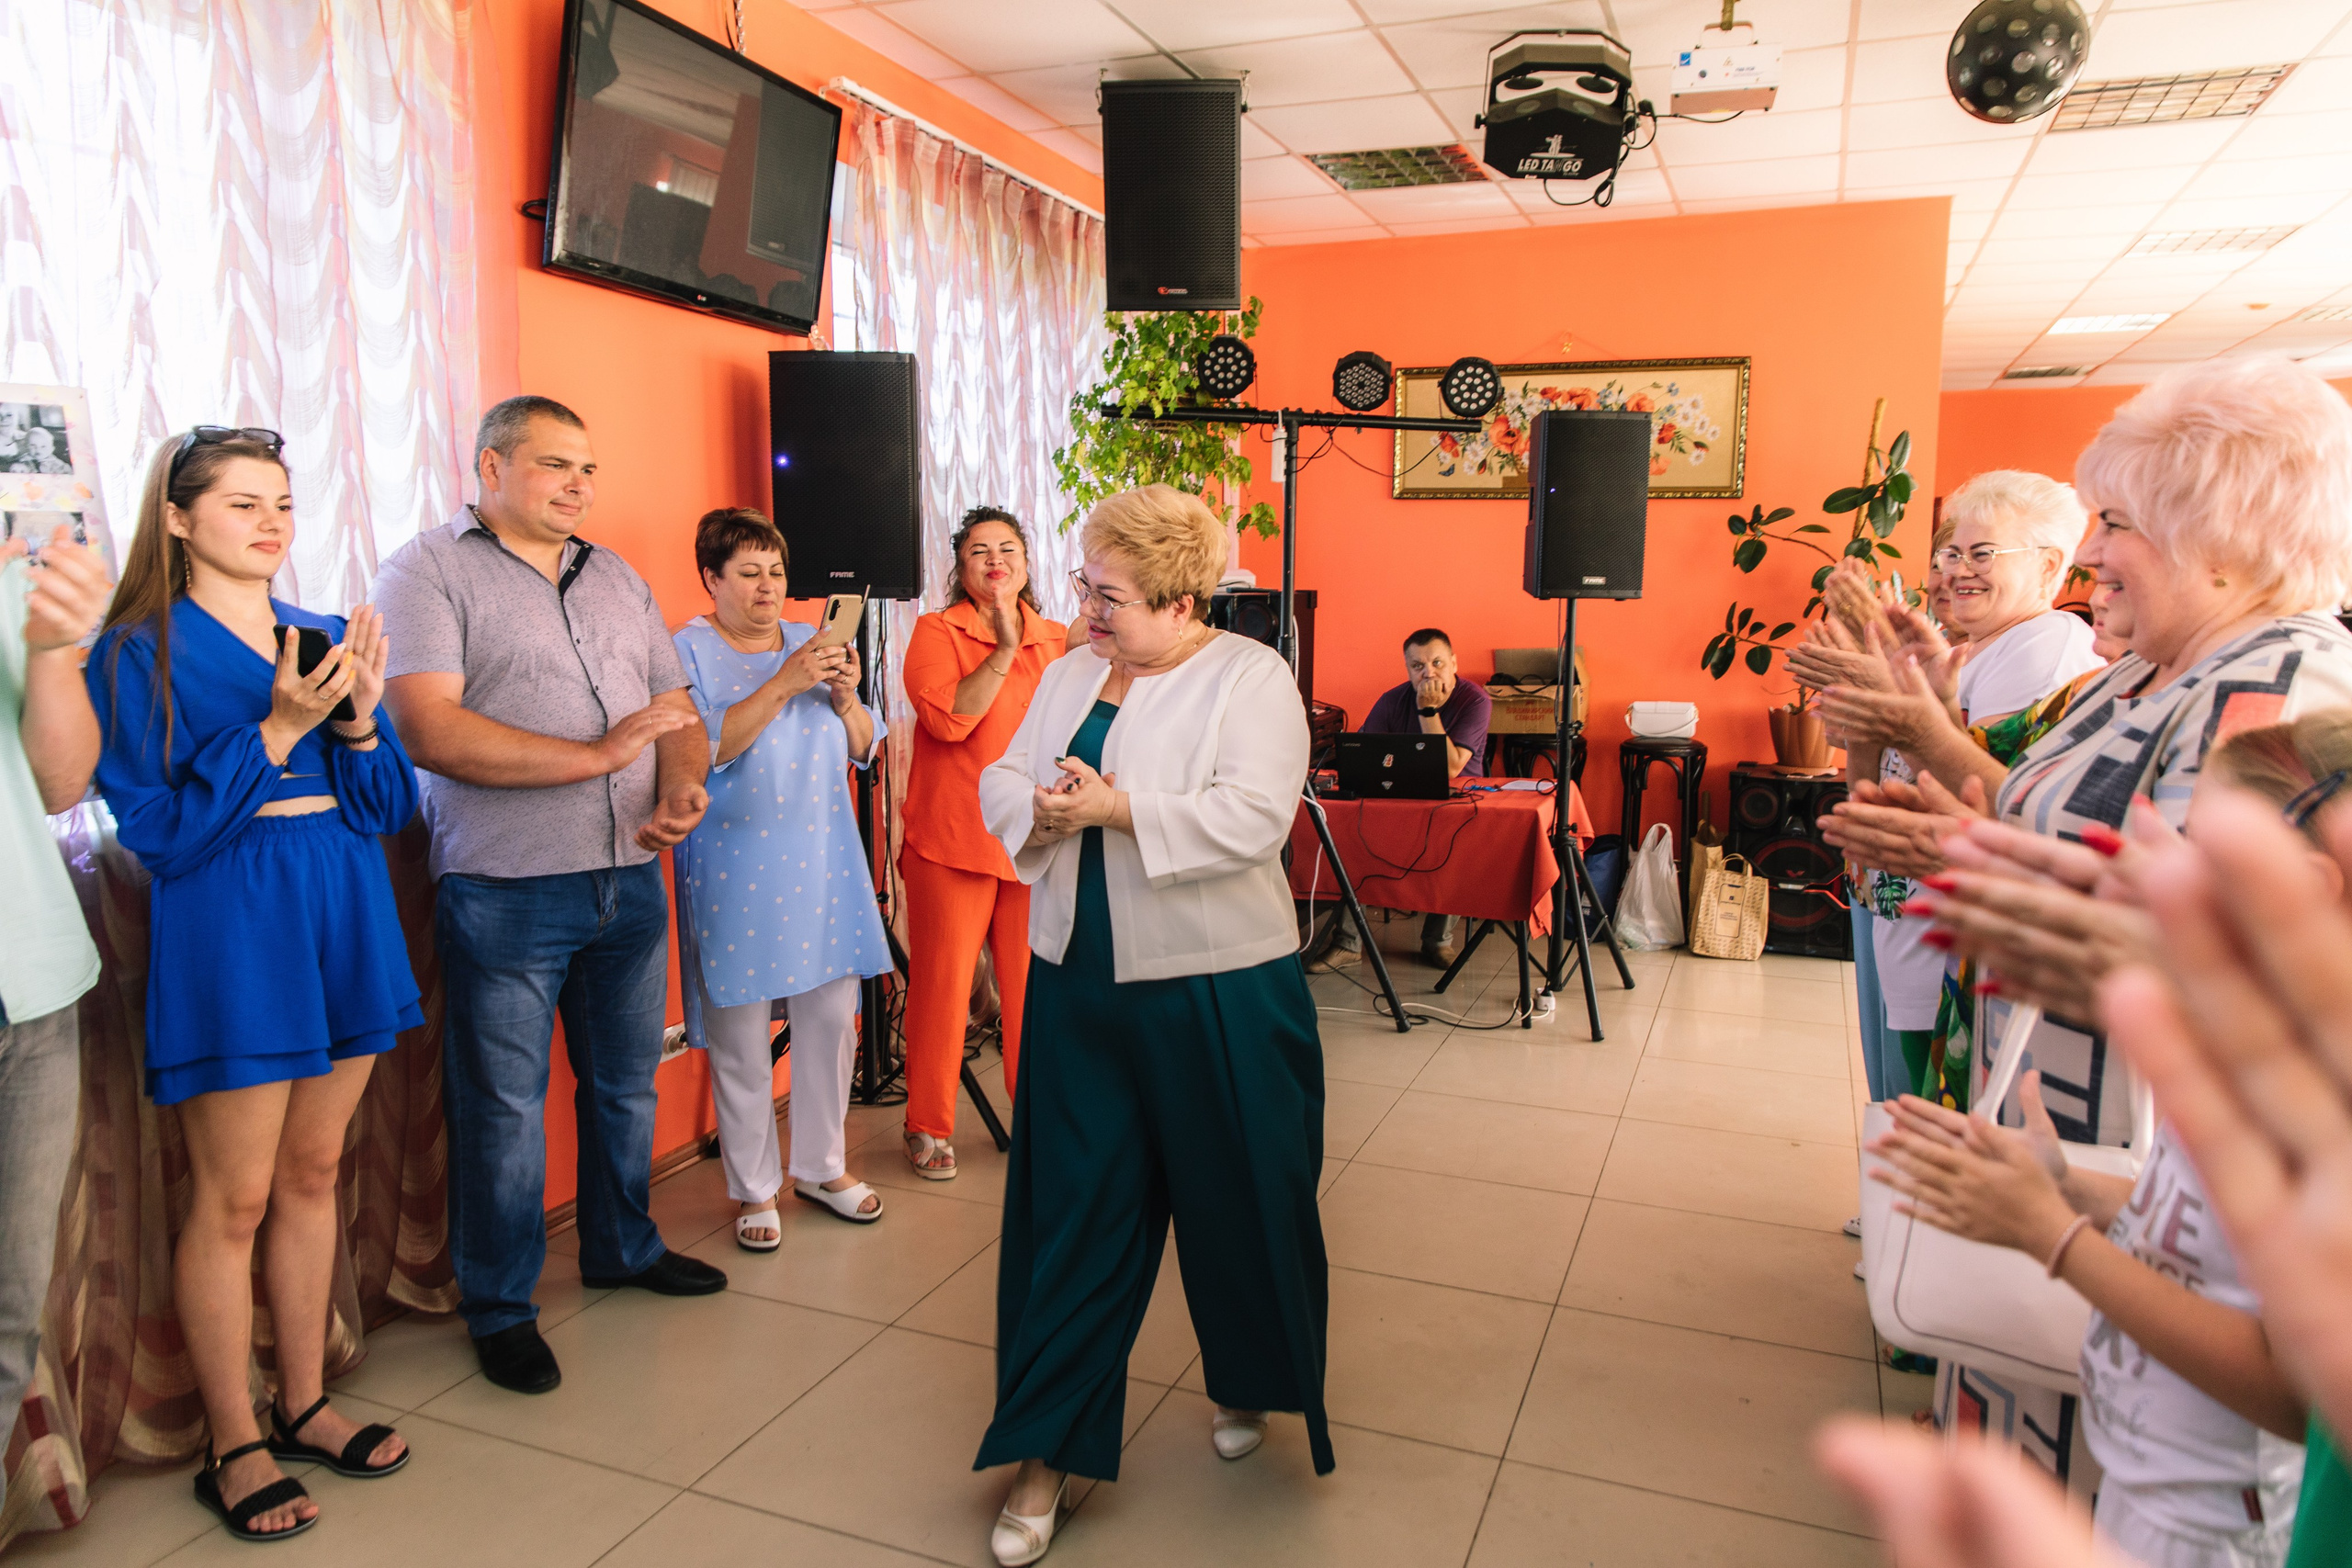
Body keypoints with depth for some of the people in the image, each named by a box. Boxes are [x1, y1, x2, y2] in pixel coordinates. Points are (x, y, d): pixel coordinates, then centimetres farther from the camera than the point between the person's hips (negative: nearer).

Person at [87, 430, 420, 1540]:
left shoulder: (324, 638, 9)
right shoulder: (140, 652, -5)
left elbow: (391, 806, 7)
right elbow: (156, 828, -11)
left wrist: (359, 716, -11)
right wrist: (278, 729, -19)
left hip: (343, 923, 5)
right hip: (228, 935, -5)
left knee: (313, 1174, 15)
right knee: (233, 1201, 3)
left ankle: (302, 1404, 30)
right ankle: (235, 1446, 20)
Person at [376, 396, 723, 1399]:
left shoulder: (619, 581, 14)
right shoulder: (430, 571, -5)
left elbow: (678, 712, 14)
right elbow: (430, 730, -18)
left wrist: (682, 789, -8)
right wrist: (600, 755, -20)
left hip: (630, 882, 6)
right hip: (505, 893, -6)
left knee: (626, 1081, 18)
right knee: (504, 1104, 5)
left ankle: (622, 1248, 38)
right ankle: (499, 1307, 23)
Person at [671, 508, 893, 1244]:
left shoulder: (811, 642, 12)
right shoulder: (686, 652, -2)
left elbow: (865, 748, 11)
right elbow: (702, 750, -17)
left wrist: (845, 698, -8)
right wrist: (783, 684, -22)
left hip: (822, 864, 5)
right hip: (735, 873, -4)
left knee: (832, 1016, 9)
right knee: (739, 1033, 2)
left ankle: (821, 1166, 27)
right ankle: (754, 1188, 18)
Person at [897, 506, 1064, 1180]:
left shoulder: (1057, 640, 12)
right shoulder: (937, 631, 1)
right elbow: (947, 719, -16)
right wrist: (1003, 650, -16)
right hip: (953, 839, -3)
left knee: (1033, 983, 7)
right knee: (942, 980, 2)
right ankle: (928, 1126, 17)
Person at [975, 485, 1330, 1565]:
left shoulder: (1251, 678, -10)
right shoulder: (1071, 674, 9)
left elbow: (1253, 818, -21)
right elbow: (1002, 779, 9)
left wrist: (1118, 808, -24)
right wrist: (1041, 810, -14)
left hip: (1217, 994, -4)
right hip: (1077, 988, 5)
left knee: (1237, 1200, 13)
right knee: (1068, 1211, 7)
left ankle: (1251, 1385, 41)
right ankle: (1052, 1447, 19)